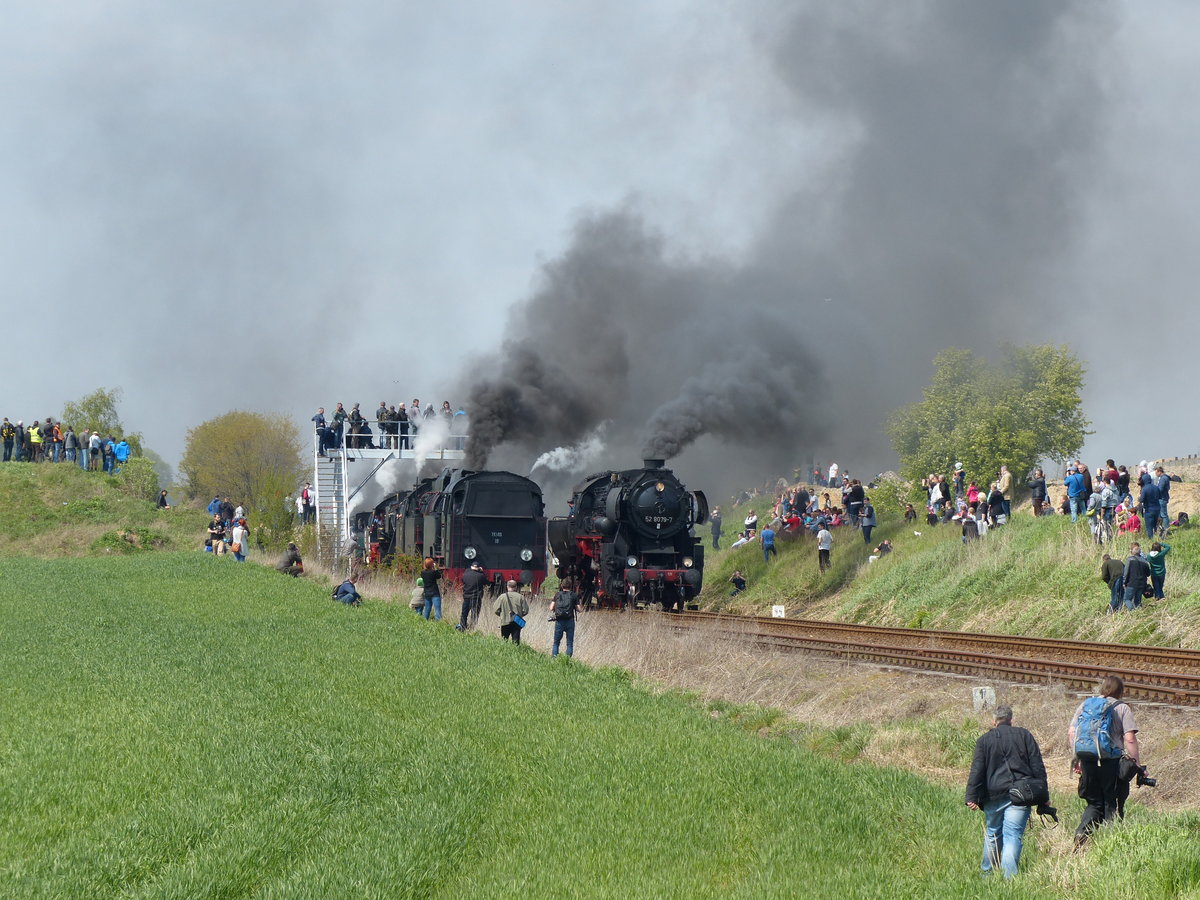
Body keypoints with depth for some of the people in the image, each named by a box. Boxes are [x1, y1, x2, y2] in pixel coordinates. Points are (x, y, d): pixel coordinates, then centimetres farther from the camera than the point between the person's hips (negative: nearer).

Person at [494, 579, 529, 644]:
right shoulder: (520, 597, -4)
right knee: (516, 641, 2)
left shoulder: (502, 597, -4)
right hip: (517, 623, 0)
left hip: (505, 622, 0)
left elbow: (497, 611, -3)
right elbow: (525, 611, -2)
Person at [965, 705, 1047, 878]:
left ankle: (987, 871, 29)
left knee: (992, 834, 17)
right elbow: (1038, 766, 6)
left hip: (994, 795, 0)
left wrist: (972, 797, -3)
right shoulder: (1025, 736, 9)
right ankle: (1009, 876, -18)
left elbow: (977, 770, -1)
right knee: (1013, 836, -6)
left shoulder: (984, 740, 6)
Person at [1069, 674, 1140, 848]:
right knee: (1112, 805, 7)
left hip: (1087, 760, 4)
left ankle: (1082, 832, -9)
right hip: (1111, 761, -4)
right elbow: (1130, 739, -10)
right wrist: (1137, 765, -5)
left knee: (1095, 803, 14)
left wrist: (1077, 758, 19)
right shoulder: (1122, 708, -1)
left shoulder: (1085, 705, 12)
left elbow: (1071, 734, 10)